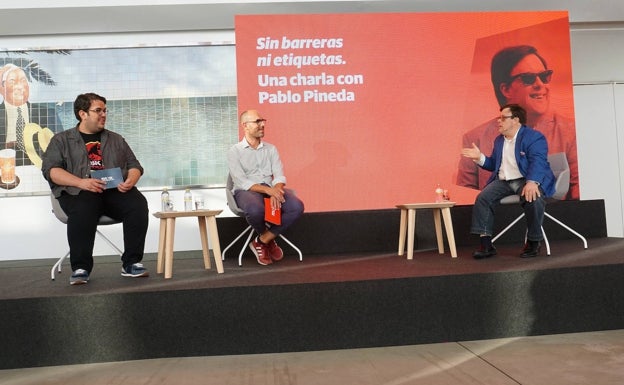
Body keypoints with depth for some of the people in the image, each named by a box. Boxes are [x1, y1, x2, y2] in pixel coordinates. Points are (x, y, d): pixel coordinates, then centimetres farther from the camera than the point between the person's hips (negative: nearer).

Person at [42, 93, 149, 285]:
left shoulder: (116, 139, 25)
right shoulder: (62, 140, 16)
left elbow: (134, 165, 19)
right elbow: (51, 169, 2)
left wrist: (130, 181, -7)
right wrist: (81, 182, -17)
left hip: (116, 190, 3)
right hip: (79, 191, -2)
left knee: (138, 203, -30)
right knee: (83, 210, -38)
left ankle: (131, 263, -23)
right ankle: (80, 268, -28)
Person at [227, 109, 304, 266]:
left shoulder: (271, 149, 16)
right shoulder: (234, 151, 3)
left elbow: (279, 175, 3)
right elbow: (241, 182, -10)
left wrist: (275, 191, -21)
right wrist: (267, 190, -24)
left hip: (270, 189, 4)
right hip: (246, 191, -4)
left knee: (297, 206, -25)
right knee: (256, 209, -40)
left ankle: (262, 241, -8)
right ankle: (269, 239, -4)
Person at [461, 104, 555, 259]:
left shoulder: (534, 137, -5)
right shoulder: (499, 140, 18)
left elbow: (537, 162, -21)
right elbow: (494, 164, 24)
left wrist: (531, 182, -39)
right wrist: (479, 157, 4)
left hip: (526, 180, -5)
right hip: (503, 181, 6)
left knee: (533, 199, -36)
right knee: (482, 198, -19)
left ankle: (534, 242, -13)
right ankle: (486, 244, -17)